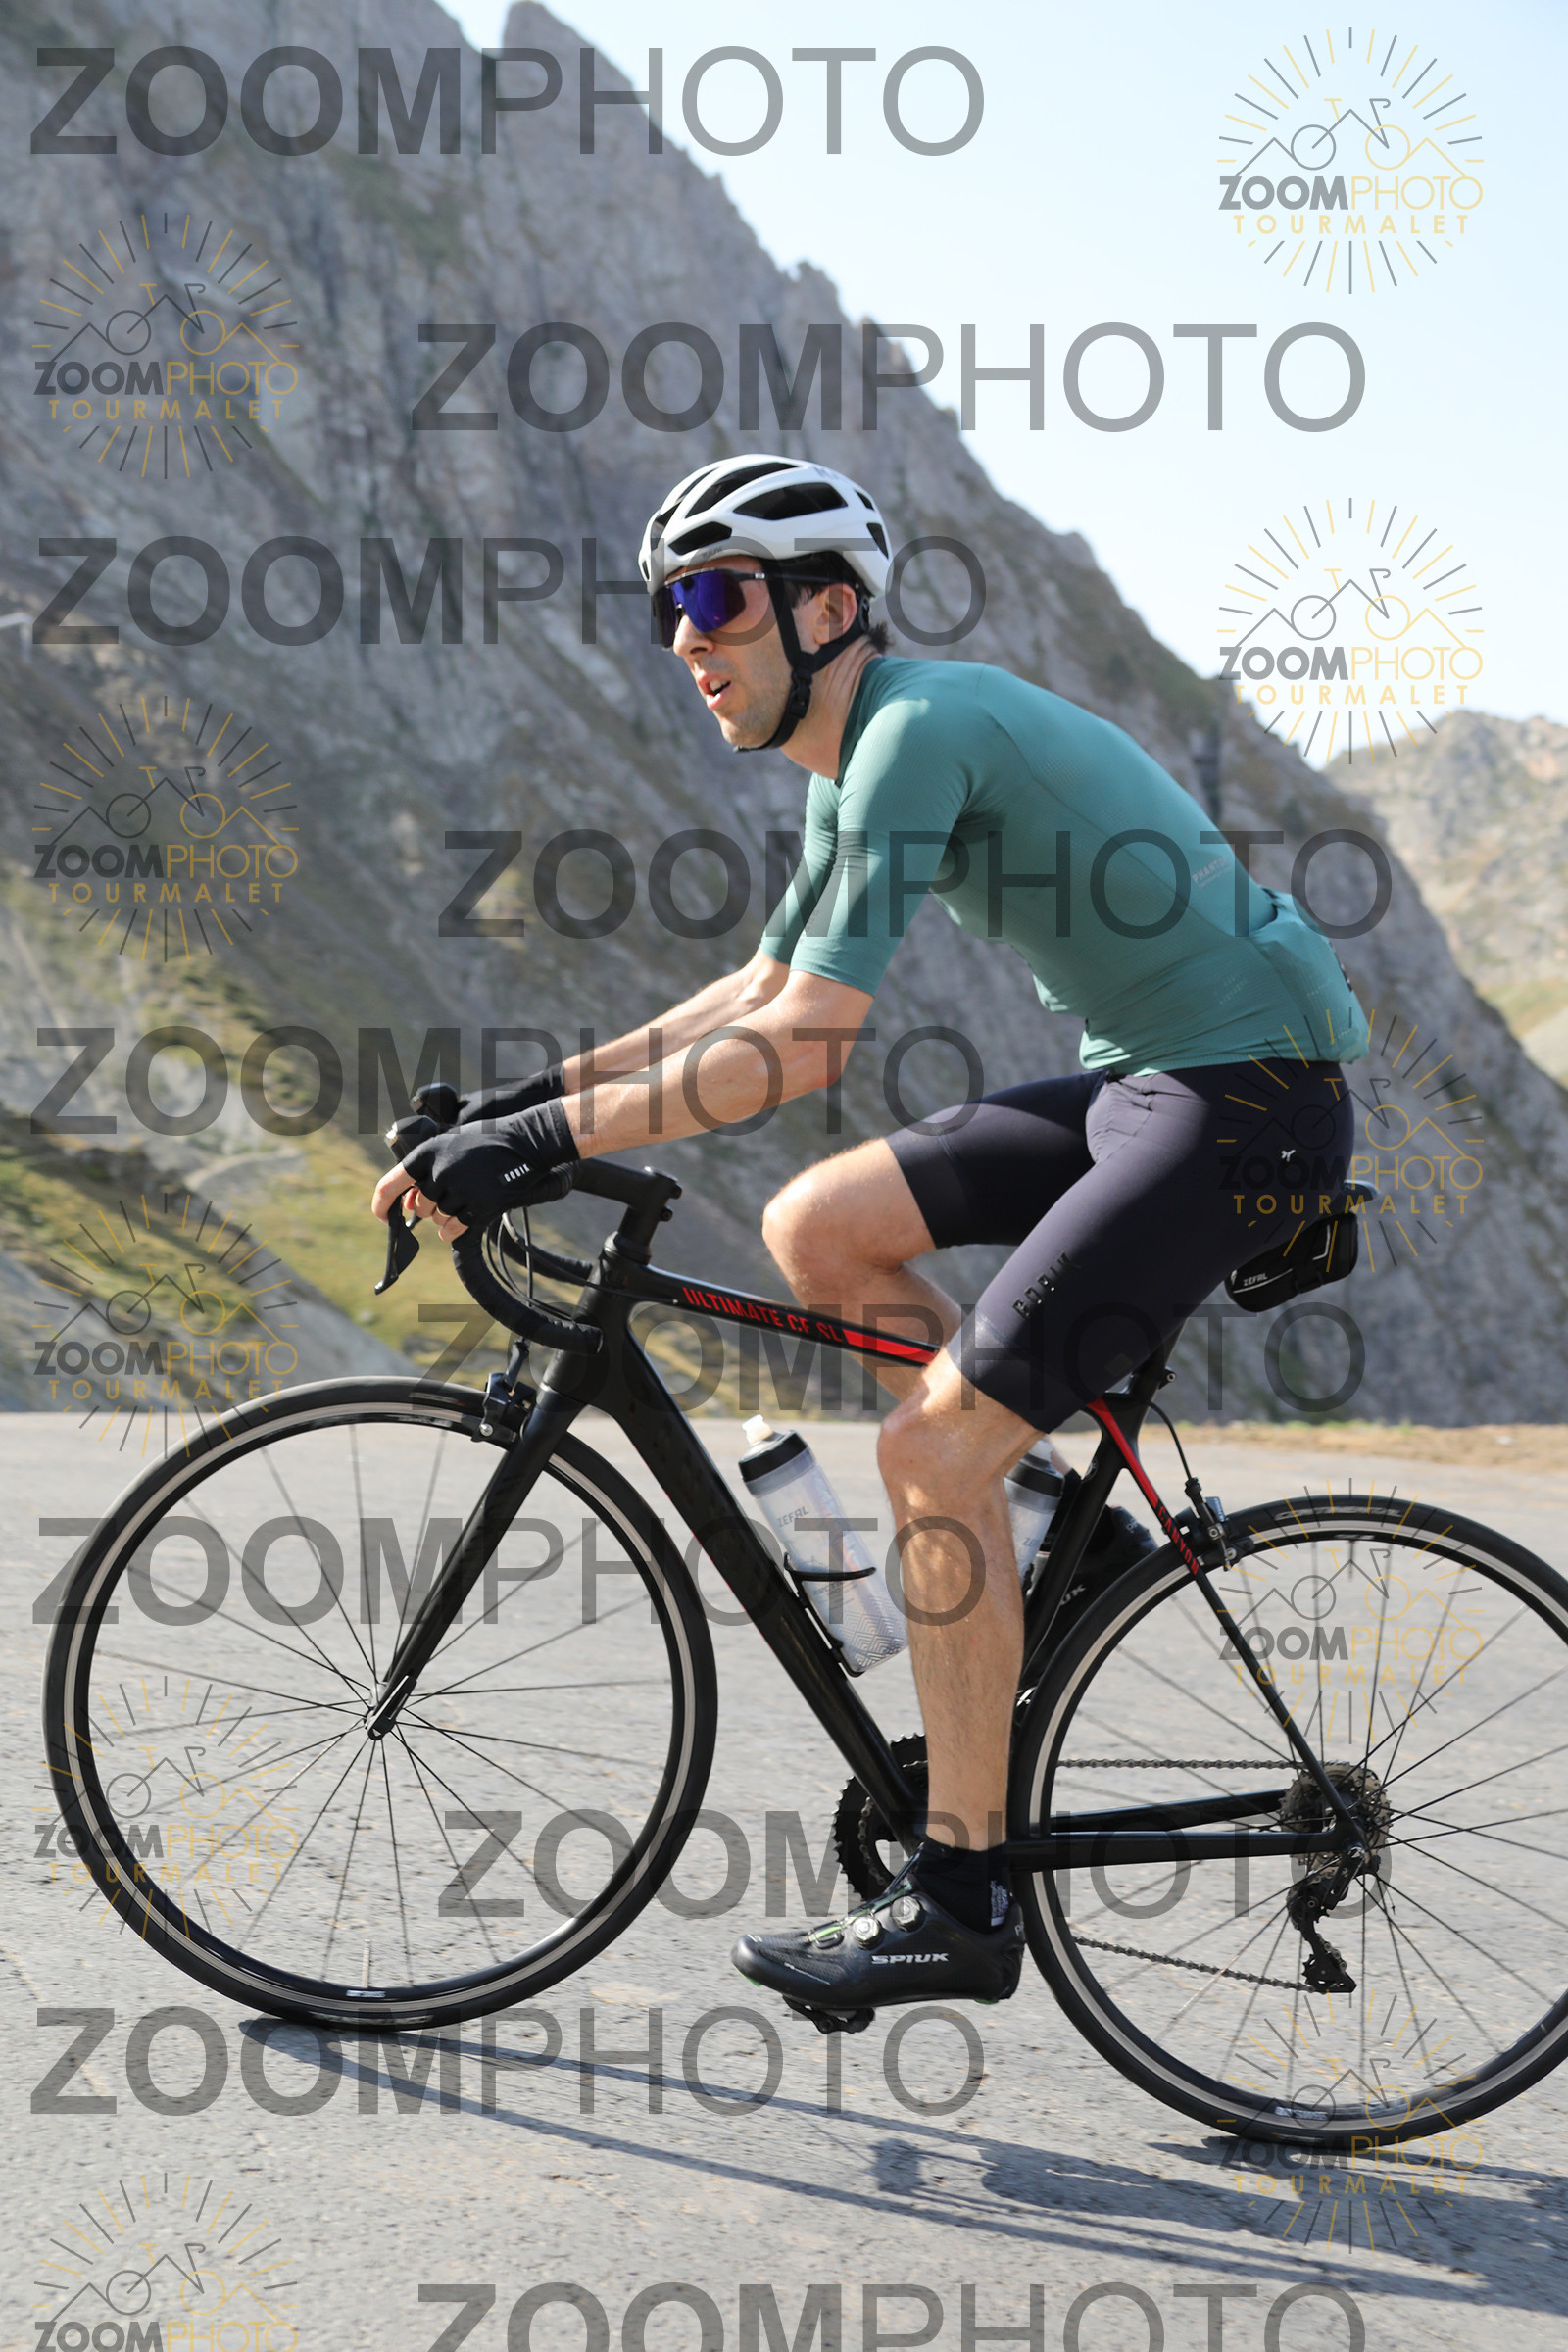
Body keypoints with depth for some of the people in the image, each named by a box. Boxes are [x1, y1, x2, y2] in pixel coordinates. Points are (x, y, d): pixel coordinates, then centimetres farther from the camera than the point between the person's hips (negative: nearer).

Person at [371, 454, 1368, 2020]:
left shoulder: (919, 729, -18)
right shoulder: (856, 761, 12)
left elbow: (805, 1045, -25)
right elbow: (762, 995, 22)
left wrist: (542, 1141, -23)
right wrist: (530, 1090, 15)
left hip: (1251, 1095, -10)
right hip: (1140, 1077, 10)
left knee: (929, 1446, -14)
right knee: (811, 1228, 5)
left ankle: (959, 1904, -5)